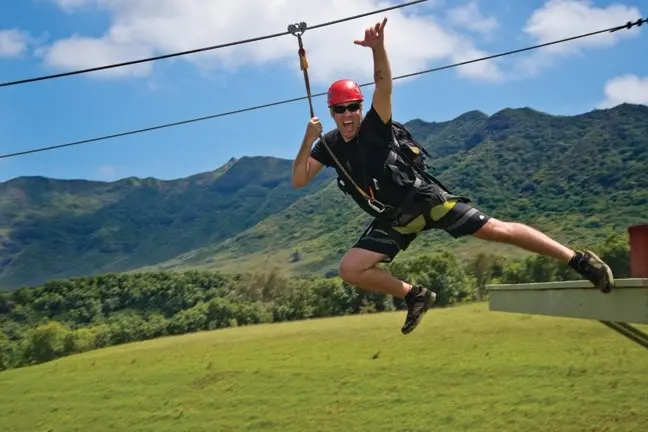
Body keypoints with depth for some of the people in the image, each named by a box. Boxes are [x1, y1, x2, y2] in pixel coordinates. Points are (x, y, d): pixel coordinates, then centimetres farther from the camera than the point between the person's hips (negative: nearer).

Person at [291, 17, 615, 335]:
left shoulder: (374, 127, -11)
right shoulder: (330, 146, 2)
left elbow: (384, 86, -29)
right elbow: (298, 181, -5)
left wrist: (377, 48, -48)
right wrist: (308, 140, -19)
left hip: (424, 200, -5)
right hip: (394, 220, 5)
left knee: (498, 230, -12)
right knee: (350, 269, -7)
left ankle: (579, 260, -5)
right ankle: (415, 295, 11)